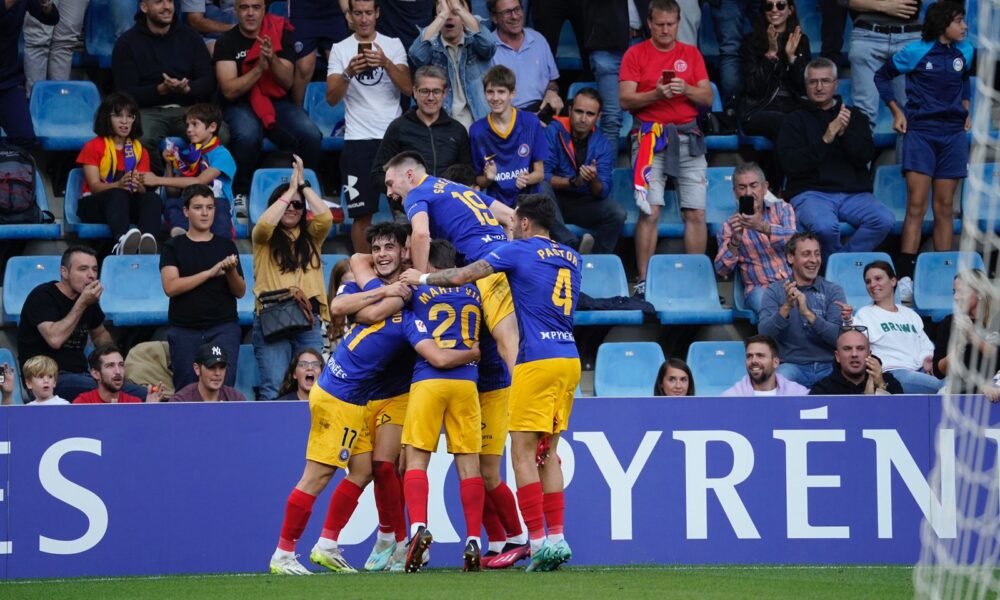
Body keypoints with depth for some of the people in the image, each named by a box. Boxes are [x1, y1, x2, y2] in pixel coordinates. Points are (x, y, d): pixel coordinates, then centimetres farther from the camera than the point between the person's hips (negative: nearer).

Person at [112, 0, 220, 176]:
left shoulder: (190, 37, 14)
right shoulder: (127, 43, 4)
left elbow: (209, 82, 6)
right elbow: (127, 94, -3)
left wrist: (187, 88, -17)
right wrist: (161, 90, -20)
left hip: (187, 108, 2)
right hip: (148, 110, -2)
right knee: (141, 139, -38)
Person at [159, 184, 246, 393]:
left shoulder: (226, 246, 11)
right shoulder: (174, 247, 6)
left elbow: (240, 292, 11)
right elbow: (170, 287, -9)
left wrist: (231, 272, -11)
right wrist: (211, 272, -15)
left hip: (223, 328, 0)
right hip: (185, 330, 0)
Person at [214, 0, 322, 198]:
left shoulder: (280, 34, 1)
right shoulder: (227, 42, -5)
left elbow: (287, 82, -4)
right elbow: (229, 91, -14)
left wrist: (272, 59, -24)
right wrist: (259, 68, -26)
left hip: (277, 101, 3)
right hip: (240, 105, -3)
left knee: (311, 135, -25)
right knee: (248, 136, -37)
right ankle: (240, 194, -17)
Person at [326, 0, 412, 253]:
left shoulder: (393, 45, 6)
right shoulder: (340, 49, 4)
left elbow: (408, 89, -5)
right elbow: (332, 98, -4)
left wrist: (386, 63, -21)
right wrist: (348, 73, -22)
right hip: (358, 140, -1)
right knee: (361, 213, -1)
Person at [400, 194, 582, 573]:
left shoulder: (518, 251, -3)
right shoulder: (571, 258, 16)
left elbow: (461, 277, -4)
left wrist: (422, 279, 13)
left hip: (537, 361, -7)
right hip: (569, 359, 7)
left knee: (523, 453, -4)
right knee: (548, 451, 12)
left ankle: (540, 541, -10)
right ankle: (557, 538, 6)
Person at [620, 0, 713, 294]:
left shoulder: (691, 54, 12)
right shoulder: (636, 54, 5)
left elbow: (707, 97, 7)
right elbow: (625, 99, -3)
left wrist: (686, 89, -13)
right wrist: (656, 94, -18)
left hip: (687, 136, 3)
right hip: (650, 136, -3)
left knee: (696, 213, -2)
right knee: (650, 211, -11)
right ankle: (643, 281, -9)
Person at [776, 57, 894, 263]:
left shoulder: (854, 116, 18)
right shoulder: (795, 120, 10)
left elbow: (866, 155, 4)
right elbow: (790, 165, -4)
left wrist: (844, 134, -14)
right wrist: (825, 140, -14)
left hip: (854, 193, 3)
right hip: (810, 193, -3)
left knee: (884, 221, -27)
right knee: (825, 226, -36)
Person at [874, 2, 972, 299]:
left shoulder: (964, 52, 7)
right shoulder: (916, 52, -6)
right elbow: (882, 76, 6)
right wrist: (897, 111, 0)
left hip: (953, 133, 4)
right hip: (920, 132, -4)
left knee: (945, 208, 6)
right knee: (917, 205, -10)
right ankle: (905, 277, -12)